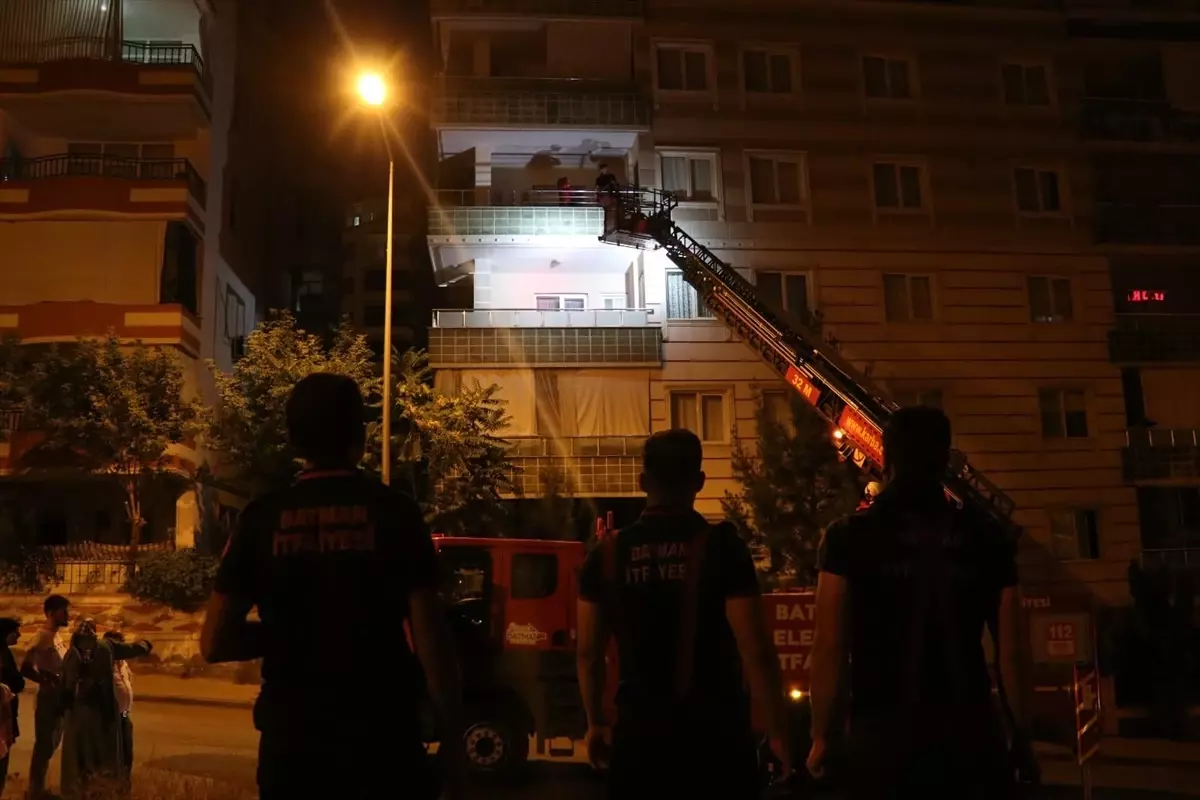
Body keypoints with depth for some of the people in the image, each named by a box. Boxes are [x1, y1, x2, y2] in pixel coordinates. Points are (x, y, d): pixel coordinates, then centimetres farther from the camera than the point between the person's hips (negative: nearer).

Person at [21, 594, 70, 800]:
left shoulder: (58, 635, 10)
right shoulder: (42, 637, -18)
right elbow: (26, 669, -25)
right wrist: (51, 681, -22)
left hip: (60, 698, 9)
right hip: (48, 698, -9)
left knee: (52, 744, 18)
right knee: (44, 745, 0)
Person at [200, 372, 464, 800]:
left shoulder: (262, 519, -1)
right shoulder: (395, 512, -7)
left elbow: (216, 642, -1)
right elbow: (431, 637, -10)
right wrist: (452, 739, -3)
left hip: (292, 739, 2)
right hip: (384, 736, -2)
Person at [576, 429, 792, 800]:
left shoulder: (608, 554, -1)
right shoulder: (721, 546, -11)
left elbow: (589, 652, 4)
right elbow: (755, 650, -14)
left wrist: (596, 722, 17)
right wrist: (776, 731, -4)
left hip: (639, 731, 3)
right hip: (714, 729, -2)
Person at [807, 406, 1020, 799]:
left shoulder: (850, 536, -2)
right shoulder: (986, 537, 4)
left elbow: (828, 647, -5)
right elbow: (1010, 651, 4)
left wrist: (820, 736, 4)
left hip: (884, 729, -1)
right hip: (968, 727, 2)